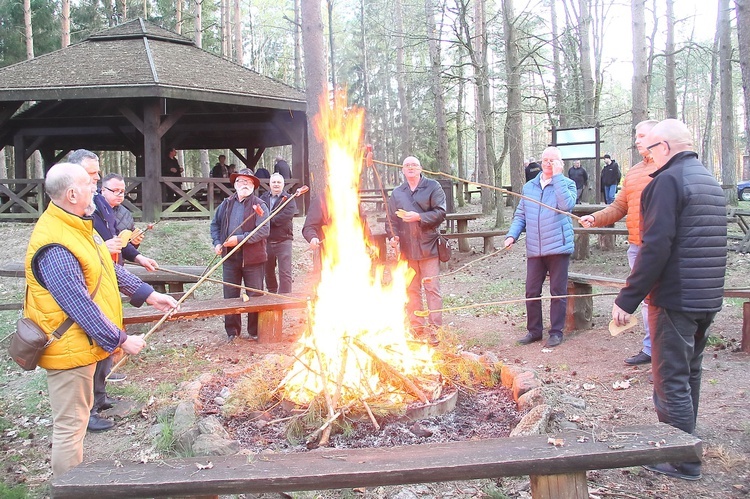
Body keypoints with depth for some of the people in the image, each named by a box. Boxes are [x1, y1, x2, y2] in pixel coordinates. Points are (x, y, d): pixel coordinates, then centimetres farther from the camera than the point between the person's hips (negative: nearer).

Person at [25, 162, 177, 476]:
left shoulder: (78, 226, 7)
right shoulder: (54, 247, -27)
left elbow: (109, 268, 16)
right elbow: (79, 305, -27)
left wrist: (147, 294, 11)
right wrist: (120, 340, -21)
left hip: (82, 342, 11)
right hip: (68, 348, -11)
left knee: (77, 417, 23)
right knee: (70, 425, 1)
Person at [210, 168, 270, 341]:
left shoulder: (259, 205, -5)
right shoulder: (226, 204, 10)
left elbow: (264, 230, -15)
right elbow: (215, 224, 20)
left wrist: (239, 239, -21)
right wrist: (217, 242, 3)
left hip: (253, 259, -4)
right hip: (230, 258, 4)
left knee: (255, 297, 5)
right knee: (230, 297, 9)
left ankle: (255, 331, 19)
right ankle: (232, 331, 21)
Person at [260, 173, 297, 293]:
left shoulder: (288, 199, 1)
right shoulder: (263, 198, 11)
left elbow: (287, 215, -16)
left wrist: (268, 221, -16)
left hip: (283, 240, -4)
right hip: (266, 241, 4)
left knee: (285, 273, -7)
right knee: (268, 271, 16)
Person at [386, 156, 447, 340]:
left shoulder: (433, 187, 1)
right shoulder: (396, 193, 13)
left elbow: (440, 212, -8)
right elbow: (391, 219, 10)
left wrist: (419, 217, -17)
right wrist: (392, 235, -8)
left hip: (428, 247, -4)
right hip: (407, 249, 4)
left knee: (432, 288, -3)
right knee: (411, 290, 10)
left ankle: (434, 330, 2)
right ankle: (416, 329, 19)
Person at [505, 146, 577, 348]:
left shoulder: (567, 184, 1)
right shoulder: (529, 187, 13)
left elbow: (567, 205, -20)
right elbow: (520, 215, 14)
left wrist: (557, 176, -17)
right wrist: (512, 235, -2)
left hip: (558, 247, -4)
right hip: (534, 249, 4)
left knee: (558, 292, 4)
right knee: (532, 292, 7)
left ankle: (556, 332, 15)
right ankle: (534, 331, 20)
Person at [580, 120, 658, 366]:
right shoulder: (632, 173, 17)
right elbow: (619, 207, 19)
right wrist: (595, 218, 4)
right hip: (636, 247, 8)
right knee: (646, 299, 16)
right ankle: (650, 349, 27)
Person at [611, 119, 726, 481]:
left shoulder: (668, 180, -14)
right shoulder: (710, 182, 16)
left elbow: (656, 246, -23)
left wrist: (628, 298, -19)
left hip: (676, 299, -9)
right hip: (708, 298, 9)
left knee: (671, 380, -1)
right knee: (689, 373, 20)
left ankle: (682, 462, 6)